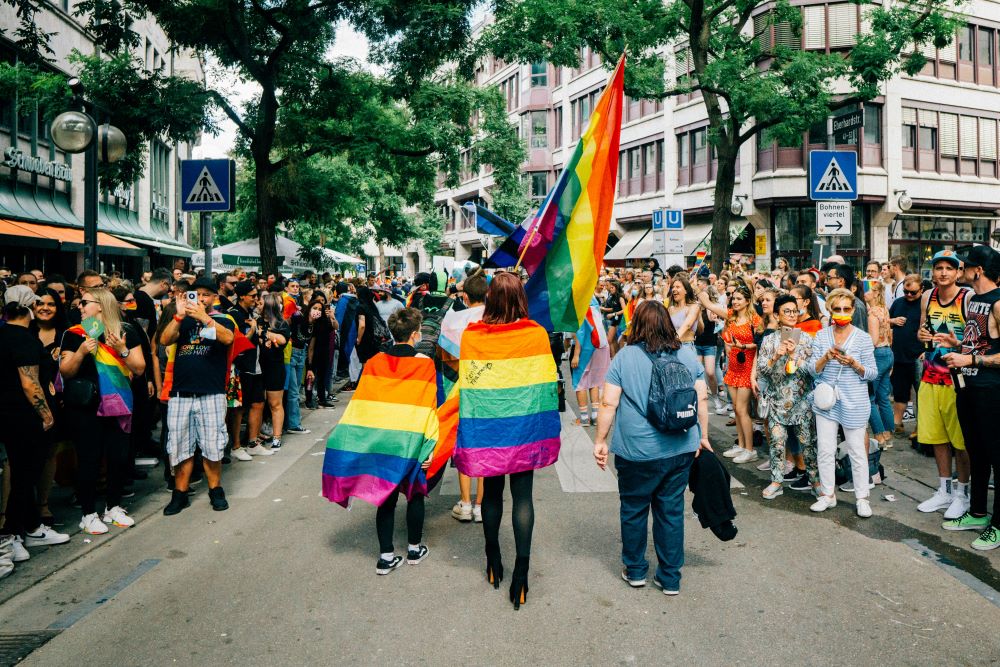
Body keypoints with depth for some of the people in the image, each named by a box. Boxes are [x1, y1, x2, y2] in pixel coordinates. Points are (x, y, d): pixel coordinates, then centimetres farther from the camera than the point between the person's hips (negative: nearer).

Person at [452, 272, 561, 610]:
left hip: (487, 429, 1)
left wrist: (467, 435, 4)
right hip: (524, 428, -1)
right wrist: (548, 430, 7)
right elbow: (547, 385, -5)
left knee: (492, 492, 17)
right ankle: (521, 570, 7)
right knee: (522, 496, 7)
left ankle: (493, 561, 32)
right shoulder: (537, 334, -10)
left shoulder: (471, 336, -10)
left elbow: (466, 388, -5)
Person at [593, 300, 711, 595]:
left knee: (634, 510, 15)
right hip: (680, 449, 3)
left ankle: (635, 570, 30)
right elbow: (702, 399, 5)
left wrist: (600, 441, -2)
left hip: (637, 451, -3)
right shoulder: (688, 355, 2)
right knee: (671, 511, 13)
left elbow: (608, 404, -10)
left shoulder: (625, 357, -8)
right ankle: (670, 578, 23)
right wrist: (703, 436, 16)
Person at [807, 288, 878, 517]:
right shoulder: (821, 336, 4)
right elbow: (812, 369, 2)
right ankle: (827, 494, 20)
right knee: (825, 450, 6)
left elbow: (873, 373, -1)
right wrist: (826, 357, -16)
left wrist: (854, 364, -19)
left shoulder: (863, 338, -2)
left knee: (857, 451, 4)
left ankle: (862, 498, 18)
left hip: (853, 402, -2)